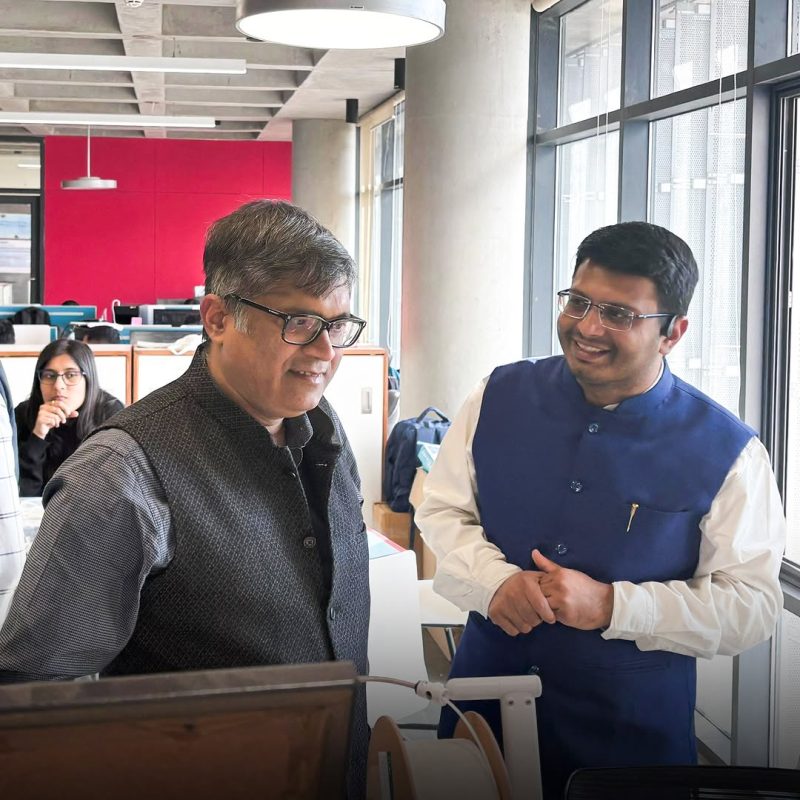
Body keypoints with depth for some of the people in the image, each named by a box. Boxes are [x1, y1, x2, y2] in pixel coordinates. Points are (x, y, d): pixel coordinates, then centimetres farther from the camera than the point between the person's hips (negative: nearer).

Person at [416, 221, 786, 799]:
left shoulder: (726, 451, -11)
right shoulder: (500, 398, -2)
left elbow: (752, 605, -11)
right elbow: (442, 512, 5)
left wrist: (611, 606, -22)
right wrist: (495, 580, -17)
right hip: (487, 698, 3)